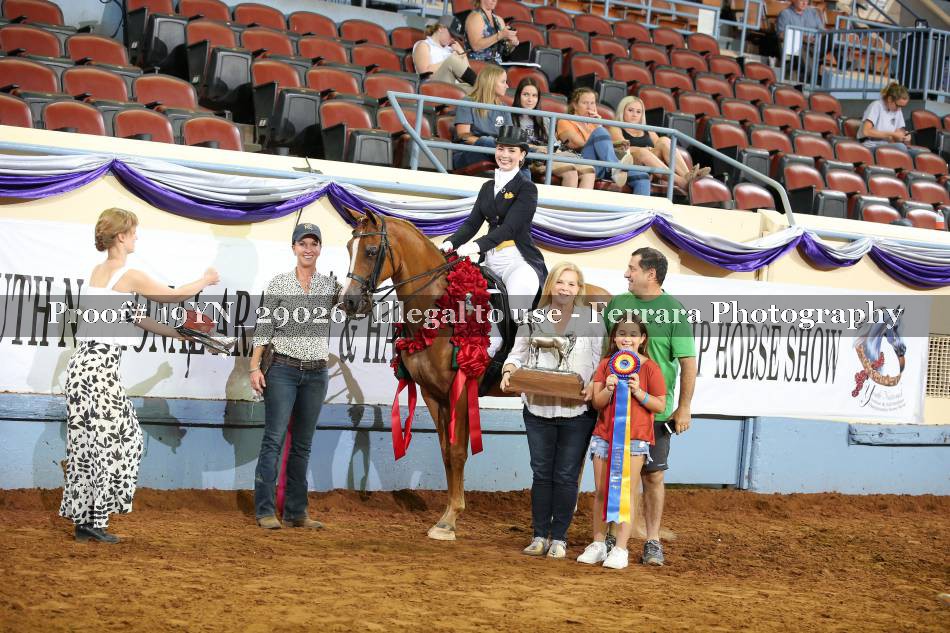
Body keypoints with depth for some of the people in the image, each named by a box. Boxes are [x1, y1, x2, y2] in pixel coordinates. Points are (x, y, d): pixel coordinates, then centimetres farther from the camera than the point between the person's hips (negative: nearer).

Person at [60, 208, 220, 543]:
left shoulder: (98, 271, 15)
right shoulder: (130, 276, -9)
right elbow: (173, 297, 6)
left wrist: (175, 334, 27)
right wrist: (205, 280, 23)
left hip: (82, 361, 8)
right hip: (102, 364, -8)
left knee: (87, 440, 10)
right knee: (110, 439, -1)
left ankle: (82, 517, 13)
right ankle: (96, 520, -1)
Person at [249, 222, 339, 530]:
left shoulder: (331, 285, 8)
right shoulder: (279, 283, 1)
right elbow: (264, 327, -1)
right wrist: (255, 367, -8)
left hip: (316, 374, 3)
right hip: (283, 369, -3)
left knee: (302, 445, 7)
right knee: (274, 439, -6)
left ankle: (296, 512, 11)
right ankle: (265, 511, -4)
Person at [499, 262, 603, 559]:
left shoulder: (591, 320, 1)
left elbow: (601, 362, 1)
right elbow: (518, 353, 11)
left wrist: (594, 387, -16)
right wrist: (509, 370, -10)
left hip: (576, 411, -2)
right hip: (538, 409, 2)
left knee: (566, 476, 3)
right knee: (541, 474, 8)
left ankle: (559, 538, 12)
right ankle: (539, 536, 16)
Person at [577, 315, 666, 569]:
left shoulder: (649, 367, -2)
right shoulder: (606, 364, 7)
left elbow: (660, 405, -2)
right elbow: (597, 403, 4)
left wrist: (638, 391, -16)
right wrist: (608, 389, -15)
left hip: (635, 437, -4)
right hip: (604, 434, 4)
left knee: (627, 493, -5)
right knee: (600, 491, 7)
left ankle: (621, 549, -4)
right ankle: (598, 544, 17)